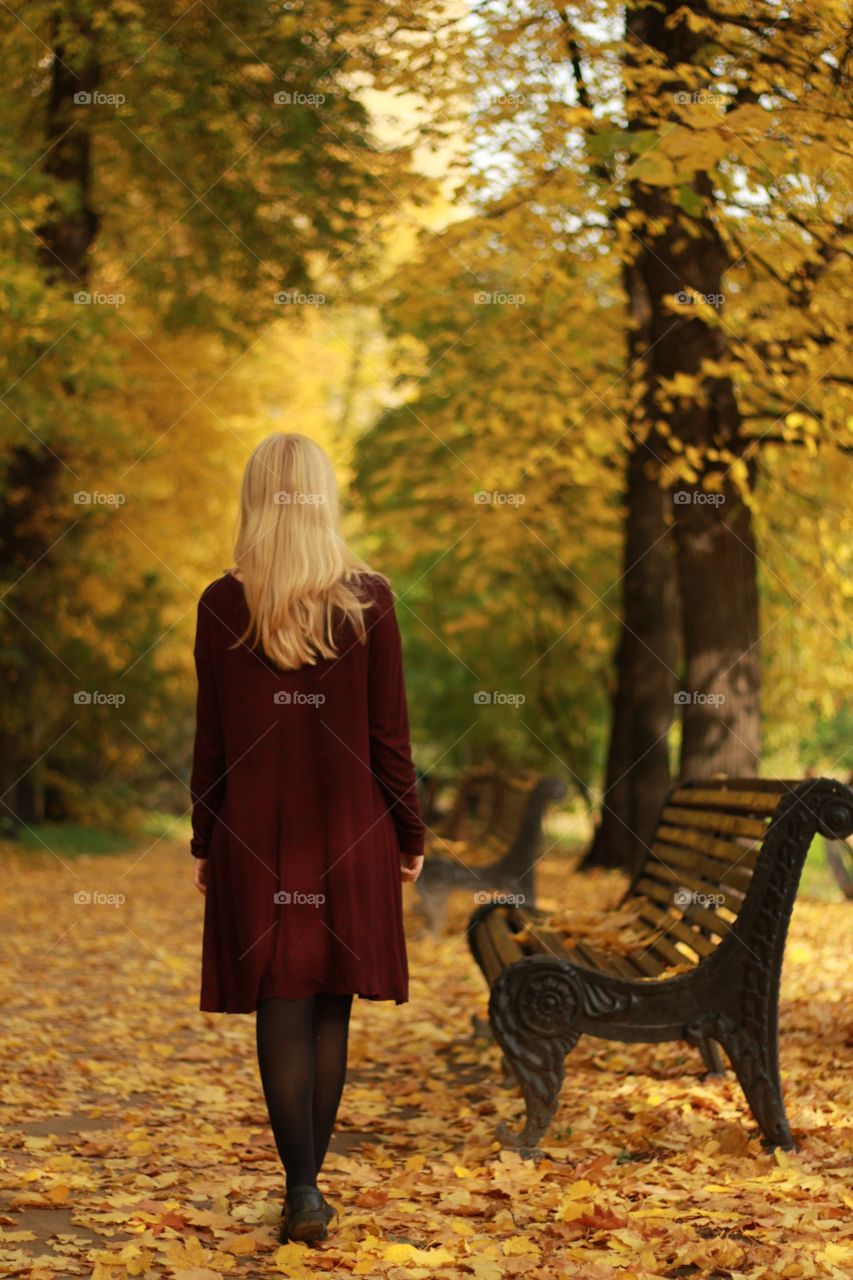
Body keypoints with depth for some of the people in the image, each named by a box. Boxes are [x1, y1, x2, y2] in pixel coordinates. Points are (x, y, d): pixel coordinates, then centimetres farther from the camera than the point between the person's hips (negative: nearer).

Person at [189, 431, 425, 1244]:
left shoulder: (222, 605, -6)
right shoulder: (369, 599, -6)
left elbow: (211, 739, -1)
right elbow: (390, 734, -2)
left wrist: (204, 842, 9)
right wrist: (410, 835, 8)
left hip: (256, 835, -1)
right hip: (351, 832, 1)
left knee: (281, 1010, 3)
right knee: (331, 1009, 11)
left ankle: (302, 1189, -5)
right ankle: (310, 1182, 18)